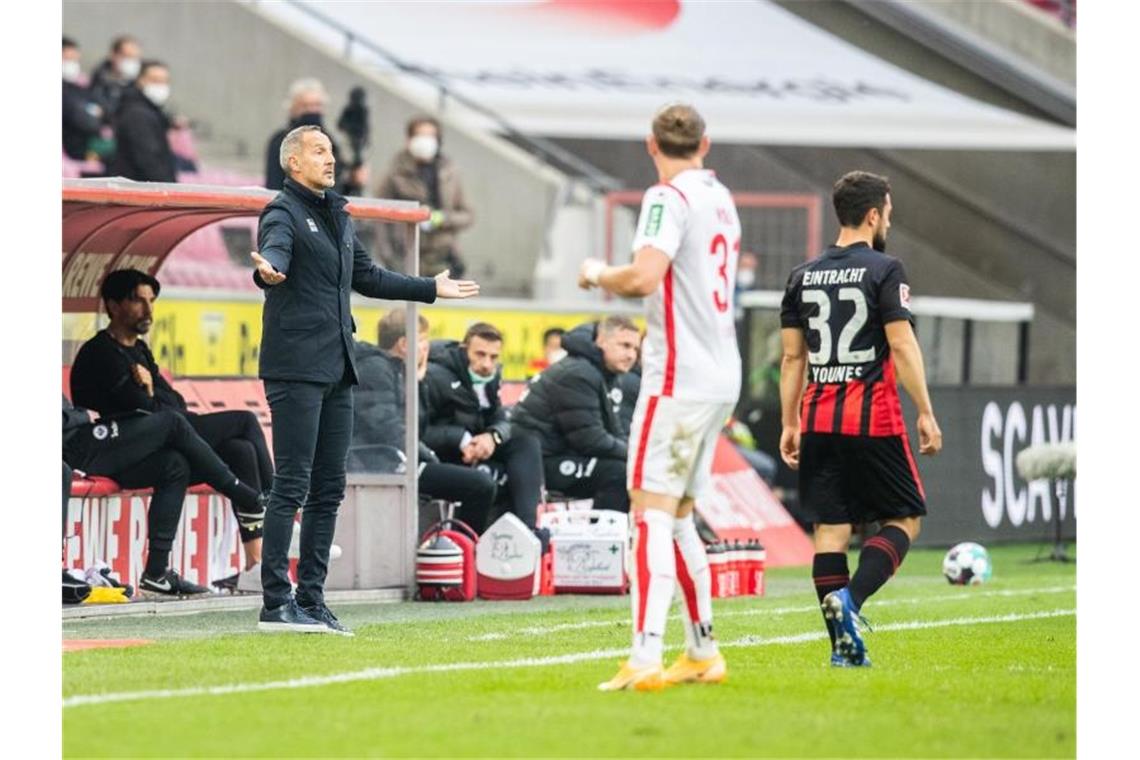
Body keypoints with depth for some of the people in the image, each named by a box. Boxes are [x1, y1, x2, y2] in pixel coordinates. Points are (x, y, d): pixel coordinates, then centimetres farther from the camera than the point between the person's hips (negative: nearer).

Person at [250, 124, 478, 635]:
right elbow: (274, 250, -28)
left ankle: (311, 599, 12)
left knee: (328, 488, 8)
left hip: (337, 369, 9)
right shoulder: (283, 213, -6)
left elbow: (367, 277, 33)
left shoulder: (338, 217, 21)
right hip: (296, 367, -9)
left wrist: (431, 288, 41)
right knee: (291, 486, -10)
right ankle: (276, 604, -10)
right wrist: (268, 271, -52)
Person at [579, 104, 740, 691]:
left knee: (652, 512, -13)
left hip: (679, 377, -8)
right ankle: (702, 654, 20)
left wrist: (599, 274, -5)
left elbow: (643, 277, -24)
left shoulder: (669, 198, -11)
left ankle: (644, 659, -24)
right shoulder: (721, 199, 15)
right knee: (677, 517, 16)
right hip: (721, 376, 8)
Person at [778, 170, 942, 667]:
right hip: (873, 420, -5)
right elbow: (902, 346, -11)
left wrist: (790, 425, 16)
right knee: (905, 517, 7)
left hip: (819, 420, 5)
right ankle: (850, 598, -15)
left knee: (831, 528, 6)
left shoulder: (803, 276, 10)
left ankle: (843, 646, 3)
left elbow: (792, 356, 11)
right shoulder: (883, 270, -6)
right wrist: (925, 413, -8)